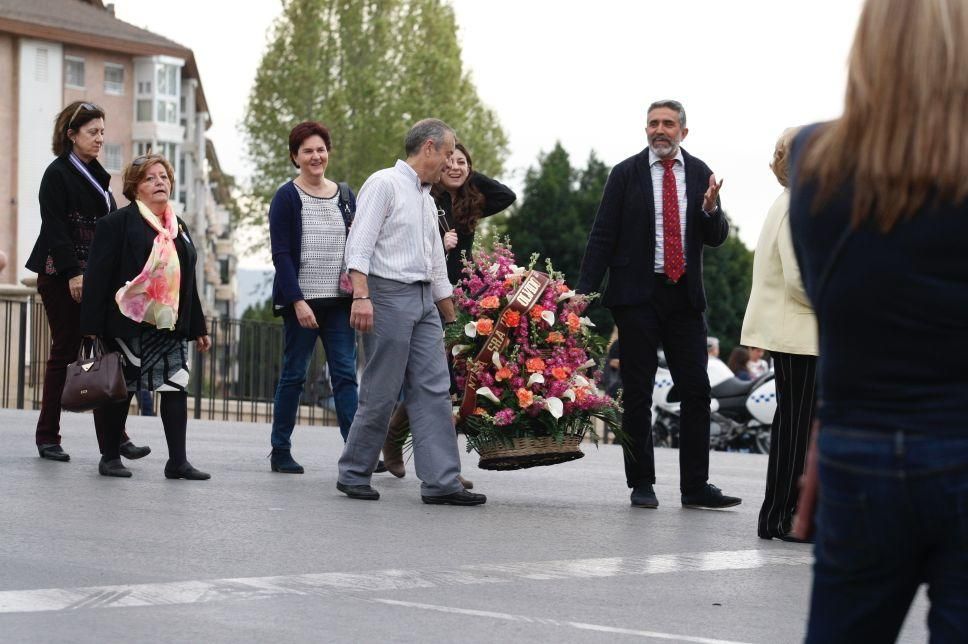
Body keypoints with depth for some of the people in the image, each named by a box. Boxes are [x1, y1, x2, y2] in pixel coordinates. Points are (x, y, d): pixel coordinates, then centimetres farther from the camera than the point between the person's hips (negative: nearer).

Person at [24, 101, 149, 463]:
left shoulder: (96, 175, 17)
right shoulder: (58, 173, -6)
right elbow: (54, 227, -14)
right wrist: (73, 273, -20)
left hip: (94, 275, 7)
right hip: (61, 277, -7)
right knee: (64, 352, -1)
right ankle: (48, 437, 9)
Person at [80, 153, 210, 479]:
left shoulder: (179, 228, 17)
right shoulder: (116, 223, -4)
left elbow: (187, 281, 20)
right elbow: (98, 277, -9)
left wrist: (197, 328, 17)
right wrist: (92, 327, -16)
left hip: (171, 326, 5)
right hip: (129, 324, -5)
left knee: (176, 387, -3)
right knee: (122, 390, 2)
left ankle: (177, 462, 0)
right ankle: (110, 458, 15)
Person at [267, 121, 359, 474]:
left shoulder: (345, 195, 12)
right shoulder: (286, 197, -3)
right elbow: (281, 254, -8)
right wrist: (297, 301, -16)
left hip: (340, 300, 4)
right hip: (302, 301, -4)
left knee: (345, 373, -3)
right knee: (294, 374, 2)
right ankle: (280, 451, 11)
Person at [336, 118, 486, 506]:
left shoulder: (427, 199, 21)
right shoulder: (384, 184, -4)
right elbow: (359, 244, -13)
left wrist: (453, 320, 27)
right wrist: (361, 296, -24)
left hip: (424, 301, 8)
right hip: (388, 295, -8)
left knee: (434, 391, 0)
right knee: (381, 393, -5)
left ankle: (441, 482, -3)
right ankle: (353, 475, 7)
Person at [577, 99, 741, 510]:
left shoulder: (700, 174, 7)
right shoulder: (626, 174, -1)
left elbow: (716, 238, 6)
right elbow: (603, 236, -2)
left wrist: (711, 209, -16)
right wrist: (585, 290, -9)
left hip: (685, 295, 3)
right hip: (637, 295, -3)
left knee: (696, 390, 0)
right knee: (638, 392, 2)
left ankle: (696, 487, 5)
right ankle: (641, 484, 9)